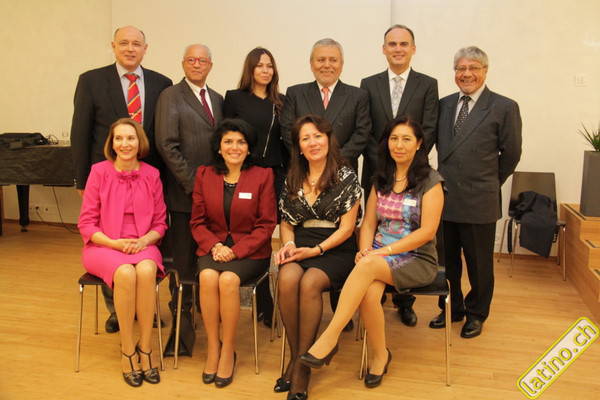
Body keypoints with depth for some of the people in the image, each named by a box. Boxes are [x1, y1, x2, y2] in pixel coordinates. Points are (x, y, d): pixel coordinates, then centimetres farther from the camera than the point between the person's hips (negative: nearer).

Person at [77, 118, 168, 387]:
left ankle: (145, 349, -19)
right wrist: (114, 243, -15)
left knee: (146, 271, -33)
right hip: (103, 246, -1)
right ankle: (128, 352, -17)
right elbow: (86, 224, -1)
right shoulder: (99, 171, -2)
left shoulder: (151, 174, 3)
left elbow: (160, 223, 8)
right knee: (125, 273, -33)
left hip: (142, 245, 1)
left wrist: (144, 240, -12)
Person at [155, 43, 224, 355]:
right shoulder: (170, 96, -1)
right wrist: (192, 182, -14)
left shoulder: (218, 100, 16)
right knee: (184, 261, 2)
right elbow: (167, 145, -10)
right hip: (185, 192, -5)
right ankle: (182, 322, 14)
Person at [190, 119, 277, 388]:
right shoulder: (204, 175, 7)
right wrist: (214, 246, -11)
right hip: (213, 247, 2)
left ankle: (228, 350, -11)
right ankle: (212, 347, -12)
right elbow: (197, 222, 8)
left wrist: (236, 250, -14)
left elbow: (266, 224, -3)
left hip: (250, 250, -2)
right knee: (207, 277, -29)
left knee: (228, 279, -31)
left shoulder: (262, 176, 0)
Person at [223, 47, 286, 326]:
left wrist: (287, 174, 6)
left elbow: (285, 141, 13)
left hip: (274, 175, 2)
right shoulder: (234, 98, 4)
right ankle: (264, 304, 12)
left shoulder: (280, 102, 12)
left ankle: (265, 305, 12)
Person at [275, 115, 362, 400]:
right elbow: (285, 222, 16)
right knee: (287, 279, -30)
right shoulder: (293, 179, 13)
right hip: (300, 246, 3)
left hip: (335, 249, -3)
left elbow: (346, 227, -5)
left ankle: (301, 363, -18)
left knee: (310, 282, -33)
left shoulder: (346, 177, -1)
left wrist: (316, 250, -14)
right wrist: (289, 244, -4)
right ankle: (296, 356, -14)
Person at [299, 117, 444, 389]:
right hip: (379, 256, 4)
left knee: (367, 267, -34)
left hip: (418, 259, -4)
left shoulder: (430, 180, -4)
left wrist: (383, 252, -19)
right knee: (369, 293, -30)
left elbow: (427, 231, -12)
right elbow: (368, 222, 10)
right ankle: (379, 354, -6)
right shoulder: (381, 179, 12)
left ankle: (329, 338, -29)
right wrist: (364, 250, -11)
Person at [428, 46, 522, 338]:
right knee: (447, 260, 15)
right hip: (444, 197, 4)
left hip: (478, 202, -4)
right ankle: (452, 308, 34)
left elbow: (511, 154, 0)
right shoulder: (444, 104, 8)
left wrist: (489, 183, 8)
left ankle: (476, 314, 31)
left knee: (479, 263, 11)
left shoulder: (504, 107, -5)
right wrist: (448, 176, 9)